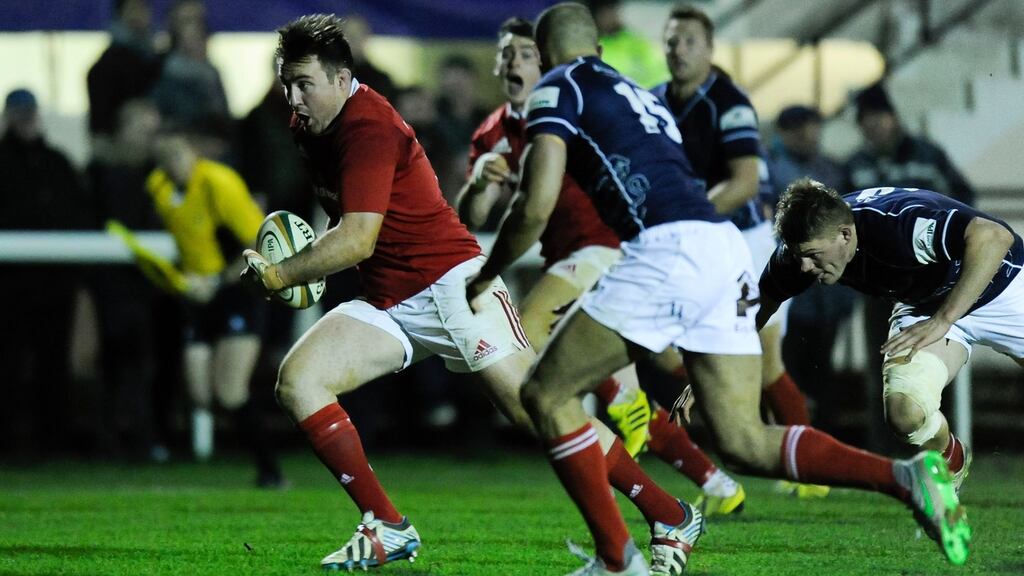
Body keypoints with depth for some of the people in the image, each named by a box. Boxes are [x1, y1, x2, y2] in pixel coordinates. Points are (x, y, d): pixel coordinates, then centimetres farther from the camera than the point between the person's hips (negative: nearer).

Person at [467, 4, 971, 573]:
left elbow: (535, 208, -3)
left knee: (547, 394, 6)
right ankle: (905, 477, -12)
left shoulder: (559, 88, 8)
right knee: (746, 443, 6)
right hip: (729, 251, 8)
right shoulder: (640, 95, 32)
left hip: (670, 248, -7)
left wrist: (484, 277, 13)